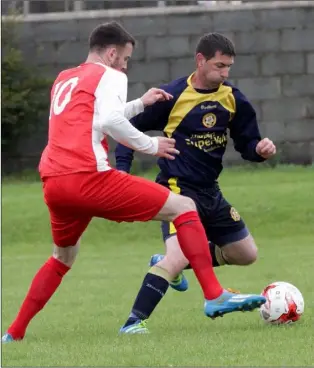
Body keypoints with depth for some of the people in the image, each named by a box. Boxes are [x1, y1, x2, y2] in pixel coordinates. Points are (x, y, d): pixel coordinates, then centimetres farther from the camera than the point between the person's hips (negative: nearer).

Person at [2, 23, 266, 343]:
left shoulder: (63, 80, 27)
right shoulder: (109, 76, 5)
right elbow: (109, 121, -14)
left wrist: (140, 104, 39)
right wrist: (151, 145, -2)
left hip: (52, 184, 7)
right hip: (88, 178, -7)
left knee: (63, 257, 33)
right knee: (184, 207, -1)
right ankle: (215, 297, -12)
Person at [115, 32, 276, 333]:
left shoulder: (233, 99, 2)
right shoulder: (172, 95, -14)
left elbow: (247, 144, 10)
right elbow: (132, 128, -4)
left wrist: (260, 149, -13)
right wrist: (121, 169, -13)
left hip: (210, 191, 7)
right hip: (177, 188, -7)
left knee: (246, 254, 16)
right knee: (179, 255, -28)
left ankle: (170, 264, 28)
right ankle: (134, 322, -21)